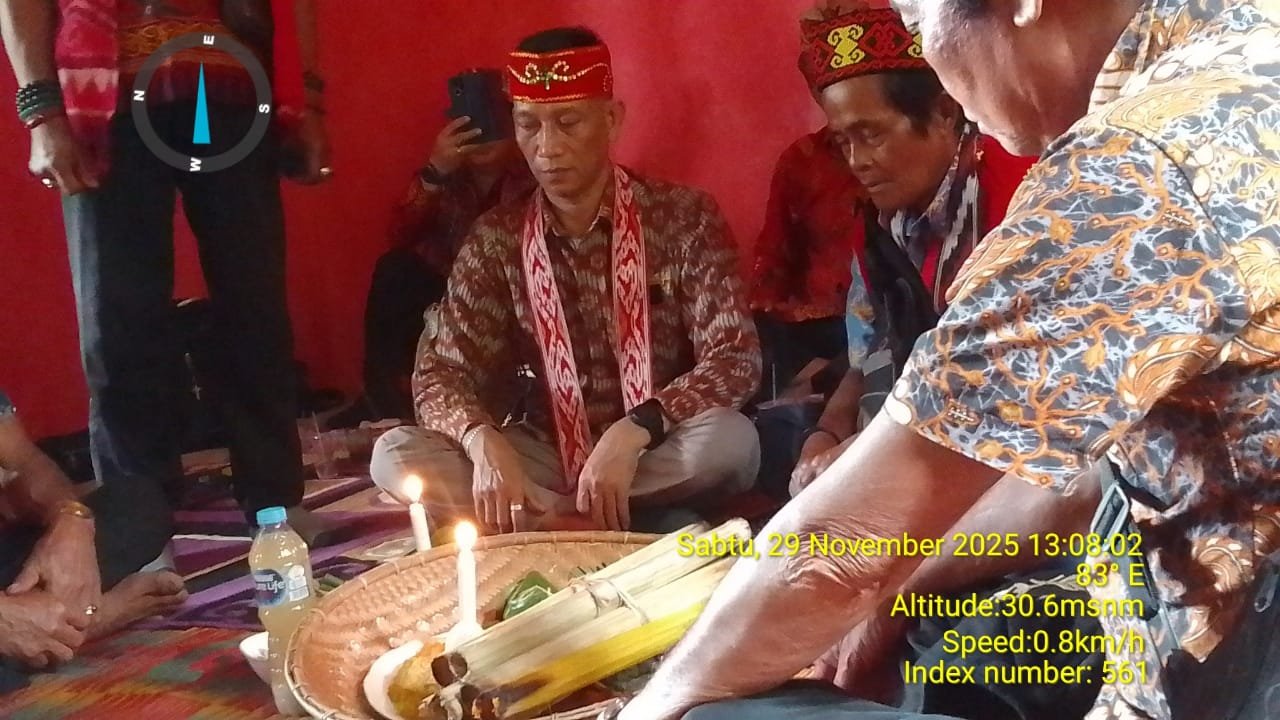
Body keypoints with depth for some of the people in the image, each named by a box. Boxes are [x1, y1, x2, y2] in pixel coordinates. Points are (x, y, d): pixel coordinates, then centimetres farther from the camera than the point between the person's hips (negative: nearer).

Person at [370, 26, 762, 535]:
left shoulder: (683, 217, -9)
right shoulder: (496, 240, -1)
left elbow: (736, 360, -16)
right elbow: (440, 375, -4)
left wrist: (633, 433, -32)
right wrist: (483, 442, -28)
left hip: (662, 456, -2)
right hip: (551, 456, 3)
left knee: (730, 441, -35)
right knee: (396, 456, -19)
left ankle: (551, 521, -19)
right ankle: (604, 528, -21)